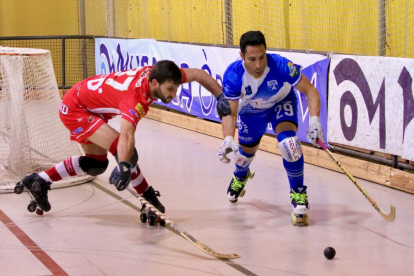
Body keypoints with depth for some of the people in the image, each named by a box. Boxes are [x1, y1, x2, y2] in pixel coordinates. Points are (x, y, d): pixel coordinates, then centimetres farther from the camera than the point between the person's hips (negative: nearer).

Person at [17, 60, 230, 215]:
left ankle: (39, 181, 26)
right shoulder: (135, 98, -38)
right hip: (75, 109, -9)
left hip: (88, 105, 9)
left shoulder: (157, 74, -17)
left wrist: (220, 97, -7)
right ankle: (150, 200, -5)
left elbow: (198, 74, -3)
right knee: (126, 152, -22)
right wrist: (124, 167, -67)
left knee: (97, 164, 20)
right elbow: (126, 135, -54)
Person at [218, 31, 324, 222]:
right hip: (252, 109, 2)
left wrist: (314, 120, -43)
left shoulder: (280, 65, -38)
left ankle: (298, 192, -7)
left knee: (288, 142, -29)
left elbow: (310, 90, -28)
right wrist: (228, 139, -48)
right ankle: (240, 176, 58)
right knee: (246, 151, 18)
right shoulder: (233, 75, -34)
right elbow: (230, 113, -29)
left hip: (282, 103, -2)